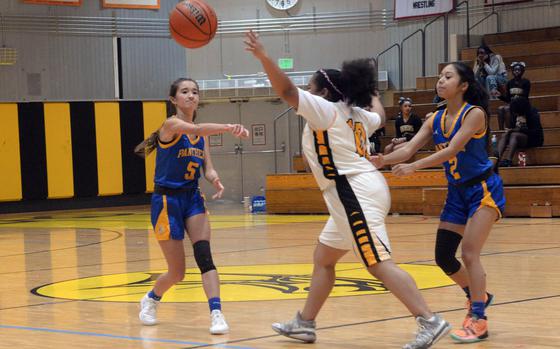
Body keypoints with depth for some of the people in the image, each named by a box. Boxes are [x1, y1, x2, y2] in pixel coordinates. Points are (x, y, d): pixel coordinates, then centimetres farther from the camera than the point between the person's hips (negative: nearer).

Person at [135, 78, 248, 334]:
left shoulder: (201, 134, 7)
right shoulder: (171, 124, -15)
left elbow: (207, 167, 3)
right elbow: (196, 129, -36)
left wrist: (214, 179, -22)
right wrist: (229, 128, -53)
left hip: (192, 198, 5)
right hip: (167, 200, -5)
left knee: (204, 255, -18)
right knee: (177, 272, 2)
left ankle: (217, 314, -23)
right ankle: (151, 299, 33)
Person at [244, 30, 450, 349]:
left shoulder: (325, 109, -7)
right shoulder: (355, 114, 17)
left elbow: (287, 90, -21)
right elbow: (379, 116, 40)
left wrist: (263, 57, -29)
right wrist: (370, 91, 58)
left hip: (355, 192, -10)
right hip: (356, 192, 10)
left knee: (380, 264, -16)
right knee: (323, 259, 18)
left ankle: (430, 322, -21)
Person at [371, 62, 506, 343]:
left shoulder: (474, 113, -15)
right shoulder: (436, 120, 4)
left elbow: (451, 150, -26)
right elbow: (409, 148, -6)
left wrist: (413, 167, -36)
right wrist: (383, 160, -26)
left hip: (483, 190, -7)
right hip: (456, 193, 7)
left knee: (469, 253, -16)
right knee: (444, 257, 6)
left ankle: (479, 320, -9)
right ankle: (478, 296, 32)